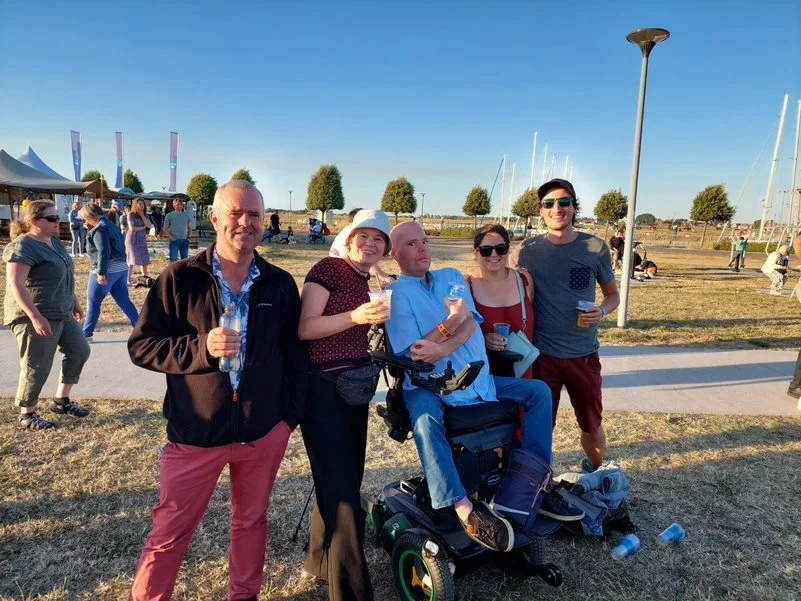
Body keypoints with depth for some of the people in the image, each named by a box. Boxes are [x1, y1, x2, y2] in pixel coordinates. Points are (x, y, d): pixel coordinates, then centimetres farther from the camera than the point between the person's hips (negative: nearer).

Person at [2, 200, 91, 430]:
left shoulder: (53, 241, 11)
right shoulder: (23, 247, -17)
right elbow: (15, 285, -25)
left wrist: (75, 301, 22)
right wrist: (36, 317, -30)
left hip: (62, 313, 10)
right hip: (35, 317, -9)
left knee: (79, 351, 13)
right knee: (37, 367, -1)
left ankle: (61, 401, 26)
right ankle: (27, 415, 17)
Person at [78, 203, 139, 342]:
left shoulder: (98, 229, -12)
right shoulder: (112, 226, 16)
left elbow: (104, 252, -22)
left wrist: (101, 273, -22)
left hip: (107, 270, -9)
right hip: (121, 268, 9)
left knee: (93, 303, 3)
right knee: (124, 302, 10)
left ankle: (86, 334, 10)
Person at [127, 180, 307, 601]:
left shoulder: (281, 284, 2)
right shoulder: (179, 278, -6)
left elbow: (294, 354, 7)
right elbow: (141, 346, -5)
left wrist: (291, 414, 4)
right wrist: (201, 347, -21)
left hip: (264, 431, 3)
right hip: (196, 432, -2)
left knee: (251, 521, 20)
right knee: (169, 534, 9)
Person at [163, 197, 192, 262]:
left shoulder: (186, 215, 11)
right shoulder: (169, 215, 1)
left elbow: (189, 228, 18)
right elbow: (165, 229, 1)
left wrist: (189, 236, 3)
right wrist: (170, 237, -12)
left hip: (185, 240, 4)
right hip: (174, 240, -4)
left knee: (185, 259, 8)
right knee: (173, 259, -7)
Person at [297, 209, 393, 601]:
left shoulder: (374, 284, 14)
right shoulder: (329, 268, -8)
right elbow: (303, 328, -17)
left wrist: (379, 318, 9)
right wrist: (354, 316, -25)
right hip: (322, 385, -8)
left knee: (346, 480, 18)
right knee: (341, 488, -4)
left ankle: (319, 561, 40)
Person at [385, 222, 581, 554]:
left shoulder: (452, 276, 12)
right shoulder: (396, 294, -4)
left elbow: (471, 324, -2)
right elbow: (409, 353, -13)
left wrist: (441, 350, -20)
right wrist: (450, 323, -24)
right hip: (427, 386, -6)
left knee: (538, 391, 0)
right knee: (425, 418, -38)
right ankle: (465, 509, -34)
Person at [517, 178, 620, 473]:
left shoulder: (596, 247, -2)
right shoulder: (529, 249, -2)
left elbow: (612, 294, 9)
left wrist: (602, 311, -13)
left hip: (584, 354, 1)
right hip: (542, 354, -1)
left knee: (592, 425, 16)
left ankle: (596, 472, 45)